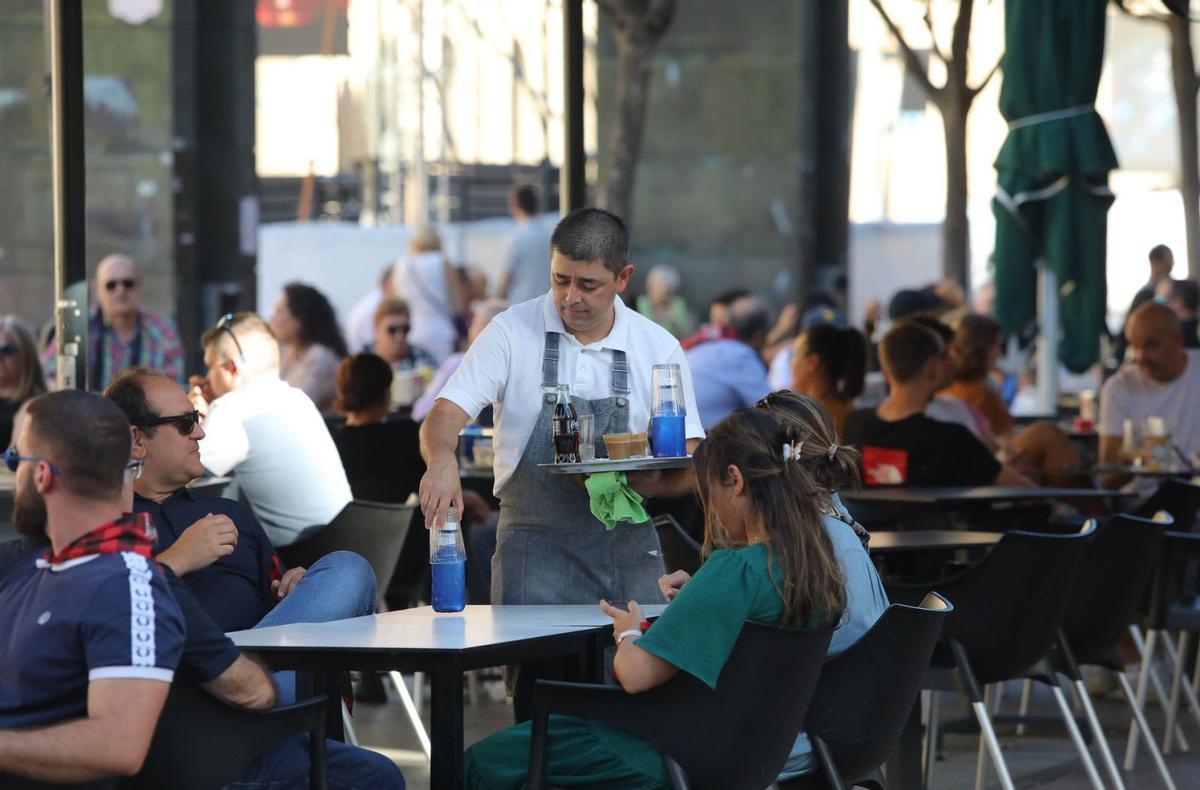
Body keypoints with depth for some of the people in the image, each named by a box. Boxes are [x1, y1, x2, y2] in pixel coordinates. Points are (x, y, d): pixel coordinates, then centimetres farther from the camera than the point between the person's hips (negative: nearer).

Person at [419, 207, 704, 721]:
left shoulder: (658, 348, 3)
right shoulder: (512, 332, -1)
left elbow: (688, 467, 6)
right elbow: (445, 414, -9)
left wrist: (642, 482, -17)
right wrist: (442, 458, -33)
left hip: (627, 549, 2)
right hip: (536, 547, -2)